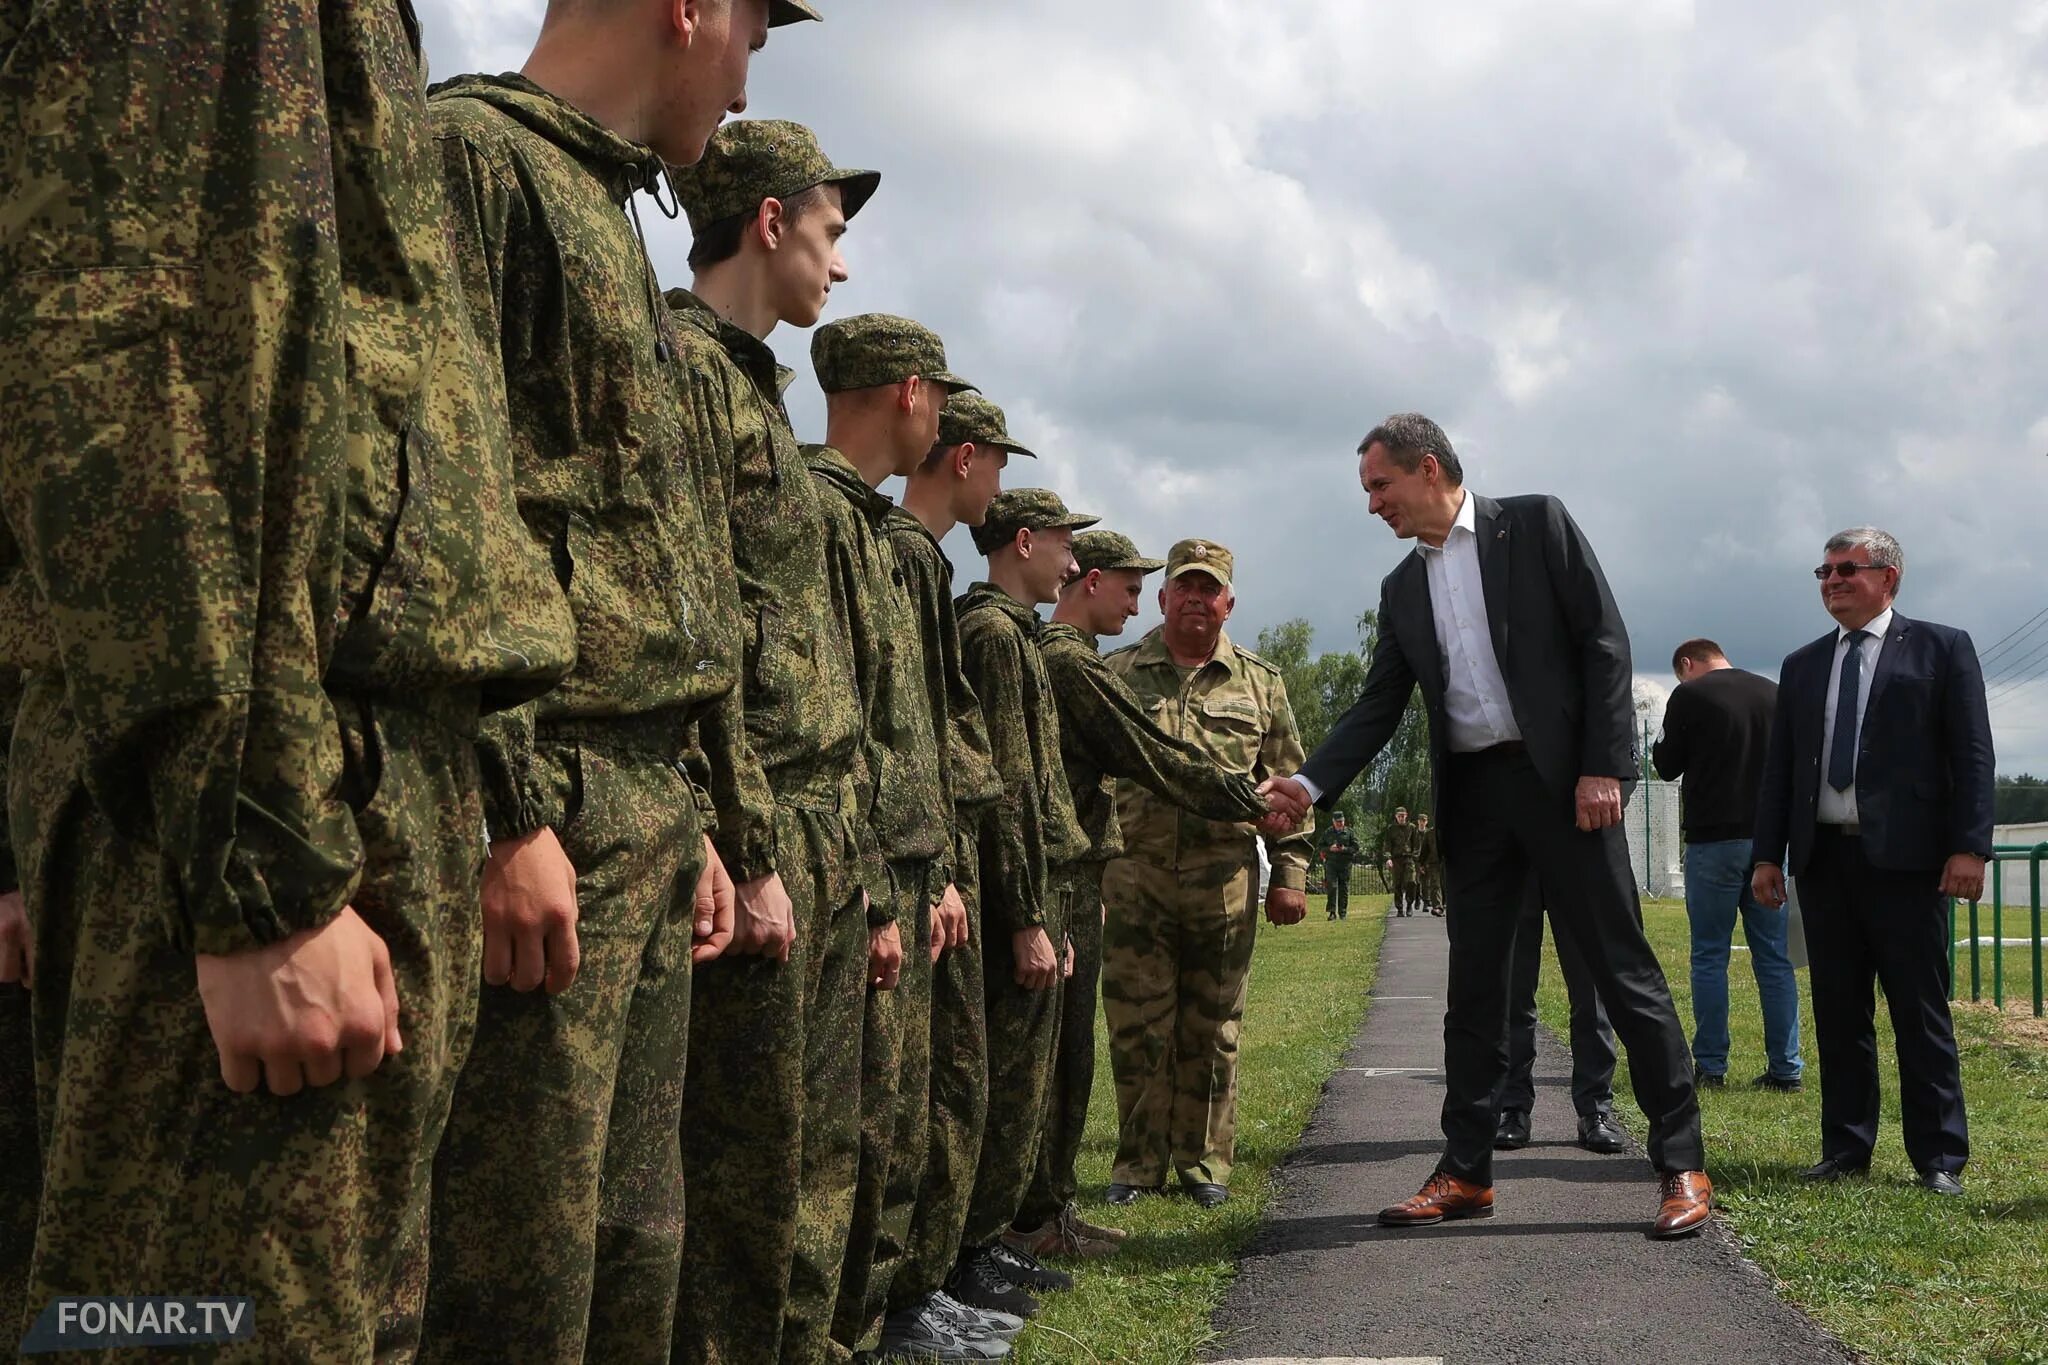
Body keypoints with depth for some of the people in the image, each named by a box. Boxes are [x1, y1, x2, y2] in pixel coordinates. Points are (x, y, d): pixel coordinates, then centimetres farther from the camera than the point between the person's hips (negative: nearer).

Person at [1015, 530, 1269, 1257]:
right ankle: (1039, 1217, 1)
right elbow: (1154, 754, -12)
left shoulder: (1038, 654, 18)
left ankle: (1043, 1204, 20)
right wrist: (1247, 799, -2)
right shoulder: (1074, 663, -13)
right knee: (1060, 1047, -4)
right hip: (1066, 874, -10)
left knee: (1049, 1047, 13)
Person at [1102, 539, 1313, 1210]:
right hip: (1134, 876, 0)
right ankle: (1139, 1165, 11)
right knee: (1136, 1026, 2)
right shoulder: (1116, 674, 8)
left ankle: (1205, 1161, 16)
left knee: (1213, 1028, 6)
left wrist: (1290, 874, 5)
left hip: (1224, 880, 1)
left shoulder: (1259, 683, 11)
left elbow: (1288, 786, 11)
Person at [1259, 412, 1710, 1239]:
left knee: (1622, 969, -3)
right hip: (1471, 794, 5)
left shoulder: (1536, 524, 0)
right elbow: (1377, 708, 12)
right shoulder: (1403, 589, 15)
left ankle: (1682, 1166, 4)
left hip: (1561, 777, -5)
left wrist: (1604, 767, -13)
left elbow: (1604, 640, -5)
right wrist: (1310, 785, -3)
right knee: (1473, 990, 8)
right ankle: (1466, 1173, 15)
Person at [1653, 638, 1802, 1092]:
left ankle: (1710, 1067, 2)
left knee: (1709, 956, 2)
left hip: (1714, 838, -4)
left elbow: (1667, 766, 2)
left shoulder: (1690, 697, -5)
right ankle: (1785, 1068, 7)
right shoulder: (1774, 694, 10)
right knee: (1774, 957, 7)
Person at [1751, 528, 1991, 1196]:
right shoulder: (1801, 665, 17)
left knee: (1921, 1012, -1)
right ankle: (1846, 1148, 14)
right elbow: (1778, 766, 15)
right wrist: (1768, 855, 7)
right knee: (1837, 1013, 7)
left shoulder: (1942, 648, 5)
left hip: (1903, 858, -4)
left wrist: (1969, 846, -11)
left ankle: (1940, 1157, 6)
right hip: (1823, 858, 5)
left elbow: (1973, 754, -2)